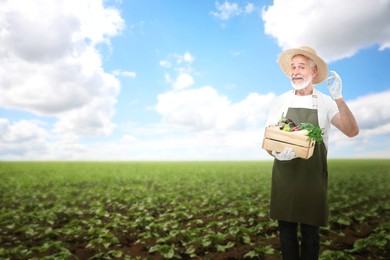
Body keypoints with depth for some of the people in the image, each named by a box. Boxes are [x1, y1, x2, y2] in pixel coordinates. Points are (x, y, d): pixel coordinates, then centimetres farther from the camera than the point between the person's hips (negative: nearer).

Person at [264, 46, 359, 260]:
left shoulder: (325, 102, 2)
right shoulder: (280, 102, 3)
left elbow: (352, 131, -11)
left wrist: (338, 98, -21)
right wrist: (275, 153, -20)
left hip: (313, 176, 0)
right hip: (284, 174, 1)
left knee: (310, 233, 10)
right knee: (286, 230, 9)